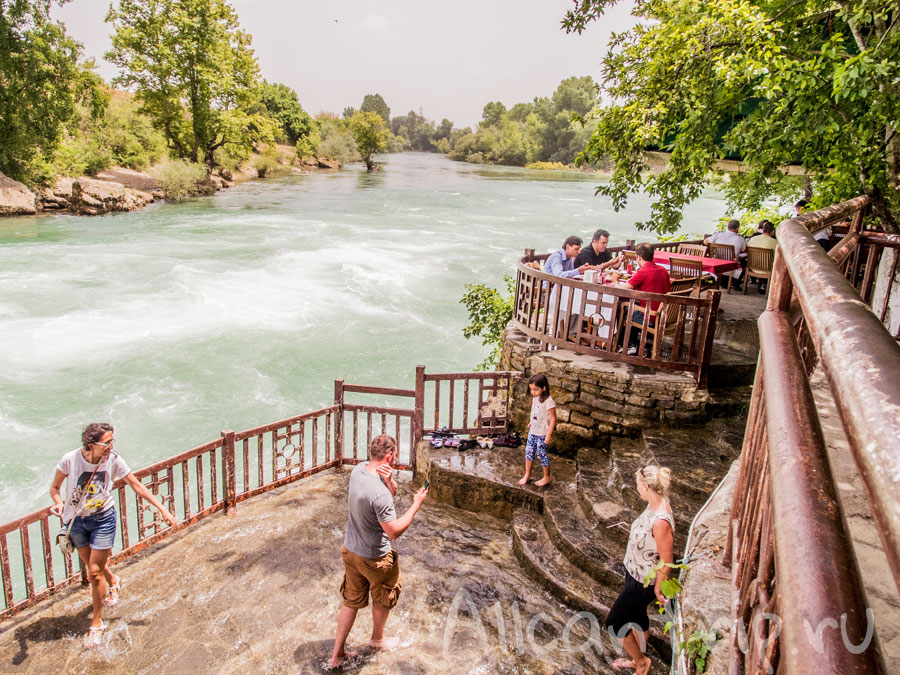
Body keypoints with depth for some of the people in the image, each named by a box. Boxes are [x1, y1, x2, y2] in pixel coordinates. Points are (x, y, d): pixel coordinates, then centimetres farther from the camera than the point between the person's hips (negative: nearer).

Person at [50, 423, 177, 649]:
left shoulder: (113, 460, -19)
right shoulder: (70, 459, -20)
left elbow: (136, 485, -8)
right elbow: (54, 487, -3)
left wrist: (162, 509, -8)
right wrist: (59, 503, -26)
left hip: (103, 520, -2)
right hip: (77, 521, 2)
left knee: (95, 572, -1)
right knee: (91, 566, 19)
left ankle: (97, 623, 19)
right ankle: (113, 581, 54)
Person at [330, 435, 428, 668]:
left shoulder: (358, 470, -9)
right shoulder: (378, 493, -35)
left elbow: (393, 493, 2)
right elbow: (394, 531, -27)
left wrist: (388, 480, -20)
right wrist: (416, 504, -21)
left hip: (350, 550, 7)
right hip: (374, 559, -7)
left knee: (352, 602, 22)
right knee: (383, 600, 23)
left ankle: (337, 654, 32)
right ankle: (377, 638, 48)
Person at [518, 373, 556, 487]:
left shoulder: (548, 401, -24)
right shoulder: (535, 397, -1)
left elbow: (553, 418, -21)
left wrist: (549, 435, -20)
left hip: (542, 434, -7)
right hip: (532, 431, 7)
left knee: (542, 454, 5)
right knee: (529, 452, 14)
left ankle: (547, 477, 24)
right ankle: (527, 474, 30)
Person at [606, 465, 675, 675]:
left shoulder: (661, 522, -36)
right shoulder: (653, 506, -9)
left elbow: (666, 561, -27)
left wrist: (658, 589, -13)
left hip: (644, 582, -8)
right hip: (634, 572, 8)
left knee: (614, 623, 7)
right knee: (637, 616, 27)